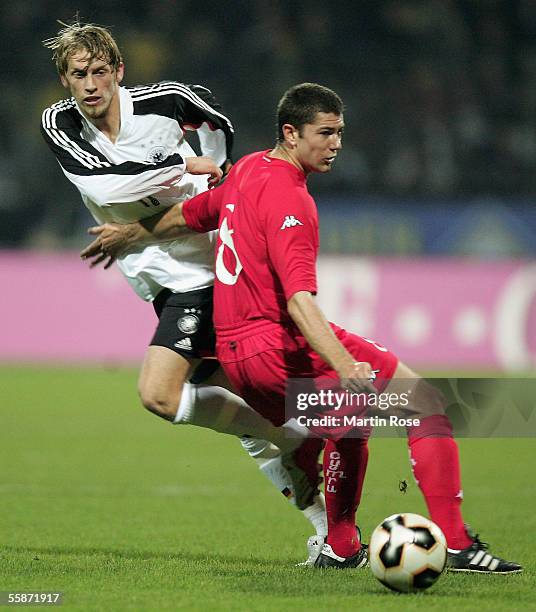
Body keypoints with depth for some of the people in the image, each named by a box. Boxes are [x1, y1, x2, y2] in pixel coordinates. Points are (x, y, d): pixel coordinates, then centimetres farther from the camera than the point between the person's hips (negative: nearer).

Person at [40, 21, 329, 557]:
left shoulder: (162, 101, -10)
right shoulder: (59, 124, -2)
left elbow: (211, 112, 13)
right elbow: (104, 184, -19)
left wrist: (215, 174, 16)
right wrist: (182, 165, -17)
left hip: (200, 274, -6)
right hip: (162, 285, 6)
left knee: (158, 395, -21)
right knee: (237, 409, 8)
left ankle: (295, 441, -7)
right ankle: (331, 532, 16)